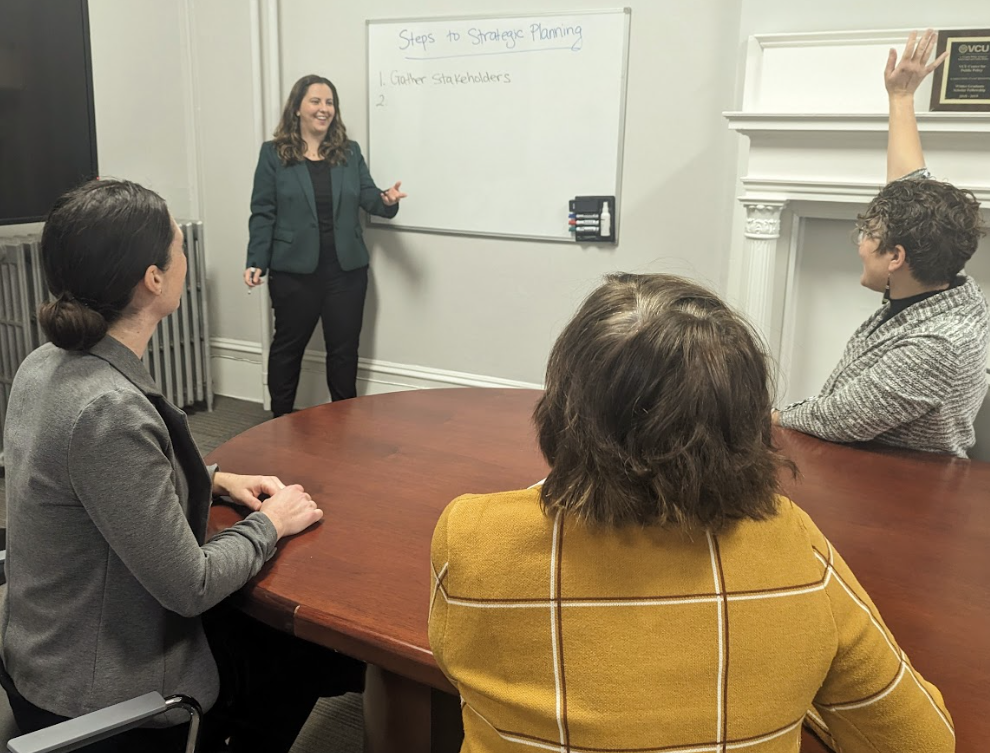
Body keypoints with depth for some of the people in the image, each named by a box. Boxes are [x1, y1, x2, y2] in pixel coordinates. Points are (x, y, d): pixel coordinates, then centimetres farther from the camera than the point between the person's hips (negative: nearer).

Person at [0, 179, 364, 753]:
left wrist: (213, 480, 4)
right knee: (324, 648, 10)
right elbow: (189, 587, -26)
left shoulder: (48, 364, -4)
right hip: (100, 692, -8)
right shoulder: (109, 410, -32)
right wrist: (270, 523, -9)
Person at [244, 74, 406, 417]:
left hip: (347, 270, 3)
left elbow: (369, 198, 3)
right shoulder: (273, 153, -1)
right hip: (294, 270, -2)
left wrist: (387, 199, -21)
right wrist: (256, 262, -11)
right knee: (288, 346, 11)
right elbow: (263, 214, -4)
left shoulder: (350, 152, 8)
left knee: (344, 348, 10)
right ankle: (281, 422, 26)